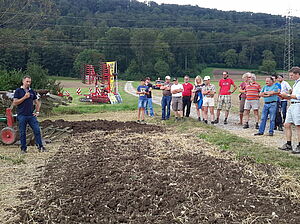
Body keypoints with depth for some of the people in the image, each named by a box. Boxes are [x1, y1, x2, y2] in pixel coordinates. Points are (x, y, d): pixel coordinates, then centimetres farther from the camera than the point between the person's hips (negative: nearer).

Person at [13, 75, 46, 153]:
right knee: (22, 132, 4)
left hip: (31, 115, 3)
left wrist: (37, 112, 10)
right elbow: (14, 103, -7)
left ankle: (40, 146, 4)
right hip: (22, 115, -3)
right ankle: (23, 148, 14)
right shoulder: (18, 91, 1)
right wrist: (24, 97, -13)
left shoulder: (32, 91, 12)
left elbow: (37, 102, 21)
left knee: (37, 130, -3)